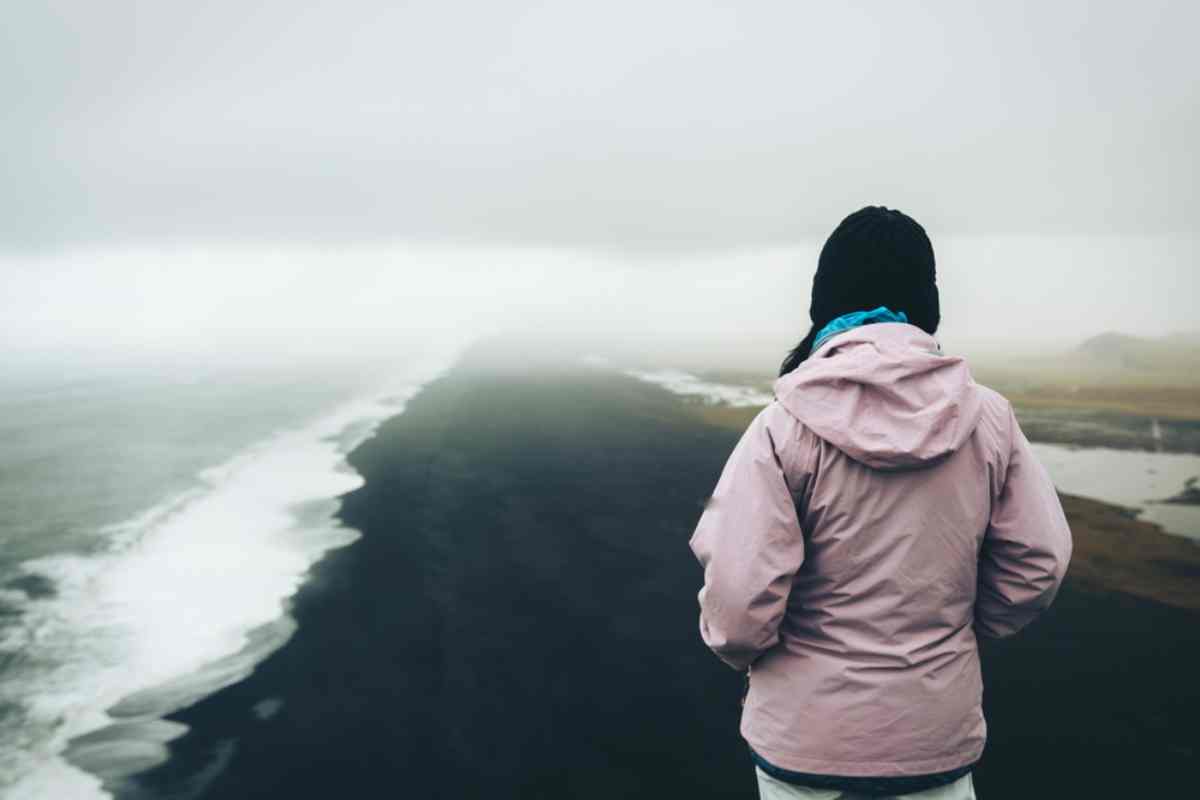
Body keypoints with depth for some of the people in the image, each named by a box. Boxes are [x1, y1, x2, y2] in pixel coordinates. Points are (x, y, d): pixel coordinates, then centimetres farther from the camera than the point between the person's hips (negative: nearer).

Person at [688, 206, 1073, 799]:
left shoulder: (783, 428, -18)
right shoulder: (988, 418, -7)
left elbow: (738, 603, -20)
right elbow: (1039, 562, -1)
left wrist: (741, 650, 2)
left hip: (806, 739, -2)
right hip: (940, 735, 3)